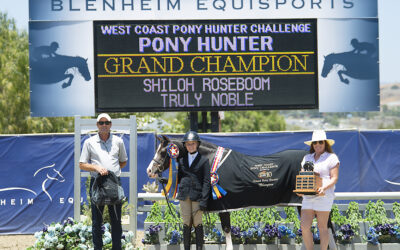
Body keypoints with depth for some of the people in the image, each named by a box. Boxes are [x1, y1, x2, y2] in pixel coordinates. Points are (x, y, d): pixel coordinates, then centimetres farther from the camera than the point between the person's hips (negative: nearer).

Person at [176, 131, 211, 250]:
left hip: (197, 196, -3)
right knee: (186, 224, 8)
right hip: (184, 196, 4)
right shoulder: (181, 160, 11)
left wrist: (203, 200, -11)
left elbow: (206, 182, -5)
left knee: (198, 224, -1)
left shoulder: (204, 160, -1)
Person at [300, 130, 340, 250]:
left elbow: (334, 178, -5)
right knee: (305, 227, -3)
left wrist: (324, 188, -22)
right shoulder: (307, 158, 18)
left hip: (324, 196, -5)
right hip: (308, 197, 5)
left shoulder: (331, 157, 2)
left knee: (322, 227, -1)